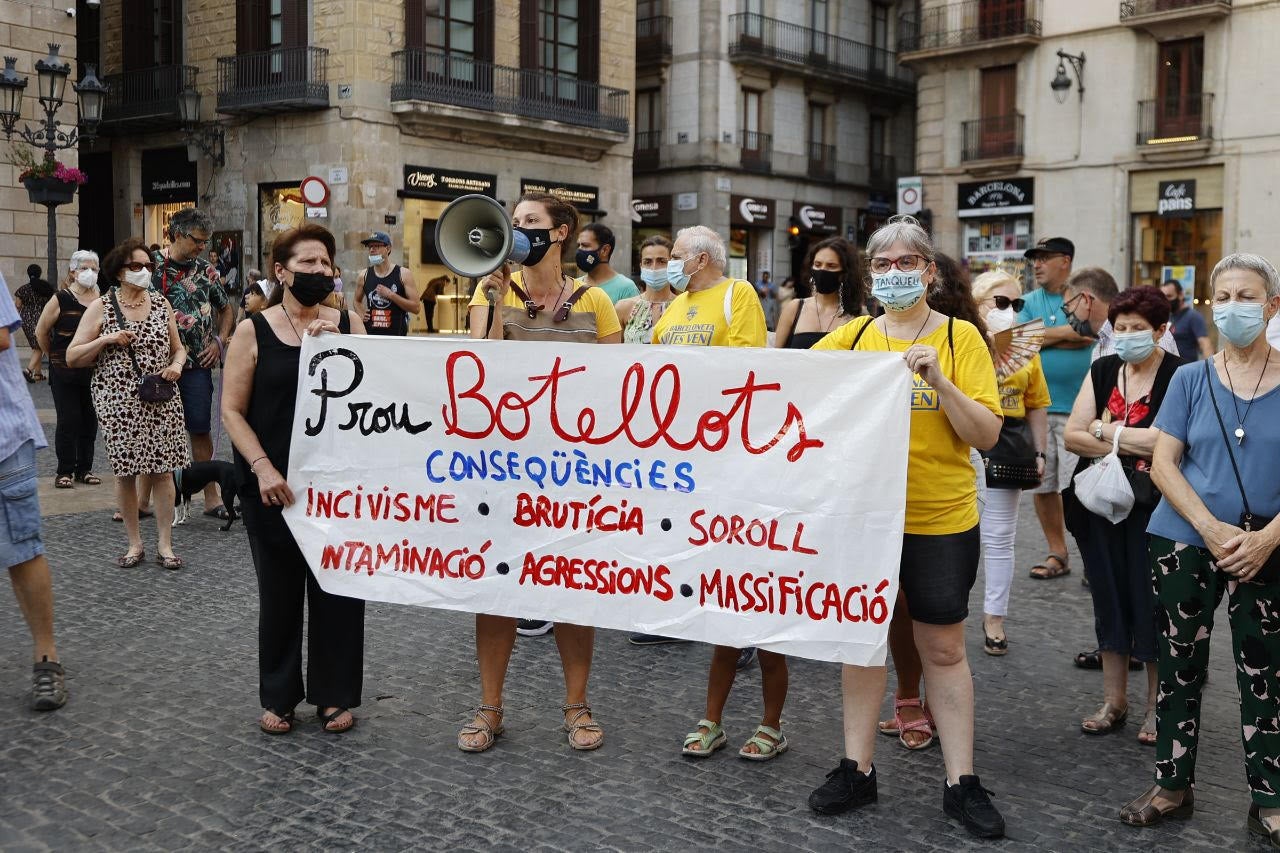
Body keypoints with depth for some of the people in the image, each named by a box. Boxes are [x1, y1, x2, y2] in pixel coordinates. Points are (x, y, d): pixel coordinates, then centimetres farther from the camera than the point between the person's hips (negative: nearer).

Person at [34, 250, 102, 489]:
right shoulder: (61, 299, -6)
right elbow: (41, 331, 2)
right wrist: (55, 355, 7)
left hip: (94, 372, 4)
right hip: (65, 373, -3)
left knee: (89, 420, 9)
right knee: (68, 420, -2)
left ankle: (85, 469, 19)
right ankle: (65, 471, 8)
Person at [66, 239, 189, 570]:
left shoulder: (161, 304, 9)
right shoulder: (101, 308, 1)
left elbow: (178, 348, 17)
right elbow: (72, 358, 0)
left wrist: (176, 365, -5)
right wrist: (105, 339, -14)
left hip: (161, 401, 2)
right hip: (118, 401, -2)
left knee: (163, 469, 0)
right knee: (126, 471, 2)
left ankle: (165, 545, 8)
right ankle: (134, 544, 16)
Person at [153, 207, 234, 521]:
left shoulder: (206, 271, 9)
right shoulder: (152, 266, -3)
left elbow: (227, 307, 21)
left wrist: (219, 341, 8)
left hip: (197, 365, 2)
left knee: (201, 429, 4)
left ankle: (211, 497, 11)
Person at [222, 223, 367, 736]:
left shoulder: (348, 324, 6)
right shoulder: (253, 332, 0)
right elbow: (232, 410, -3)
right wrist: (263, 468, -14)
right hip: (273, 485, -1)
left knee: (338, 589, 5)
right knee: (280, 592, 9)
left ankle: (334, 694, 20)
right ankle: (279, 697, 24)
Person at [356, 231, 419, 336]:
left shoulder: (403, 274, -2)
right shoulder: (364, 275, 7)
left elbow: (415, 307, -7)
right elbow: (357, 301, 26)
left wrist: (391, 295, -16)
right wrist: (361, 314, 5)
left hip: (396, 335, -3)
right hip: (370, 335, 3)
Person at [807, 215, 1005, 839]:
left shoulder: (960, 337, -4)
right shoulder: (852, 336, 3)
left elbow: (987, 435, -8)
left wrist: (938, 379, -20)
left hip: (941, 519, -2)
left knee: (943, 648, 8)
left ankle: (961, 782, 20)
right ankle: (857, 769, 25)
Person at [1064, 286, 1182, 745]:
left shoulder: (1179, 376, -7)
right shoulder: (1102, 371, 9)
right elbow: (1072, 436, 1)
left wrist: (1107, 431, -9)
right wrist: (1134, 445, -11)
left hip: (1153, 508, -5)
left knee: (1151, 602, 2)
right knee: (1110, 599, 12)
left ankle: (1156, 708, 16)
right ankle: (1113, 702, 23)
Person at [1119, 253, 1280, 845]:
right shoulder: (1191, 380, 2)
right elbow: (1163, 464, -2)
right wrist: (1212, 529, -14)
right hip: (1185, 543, 1)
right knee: (1180, 666, 8)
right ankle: (1173, 786, 22)